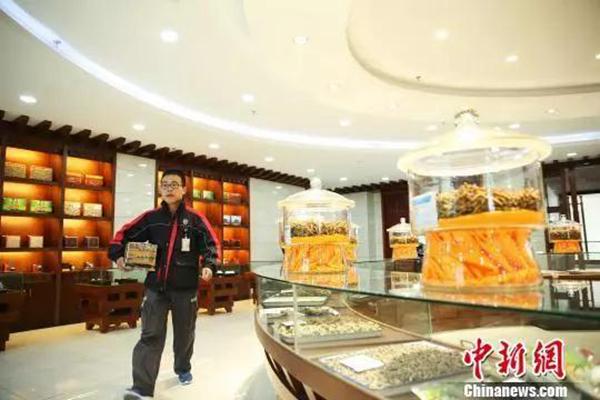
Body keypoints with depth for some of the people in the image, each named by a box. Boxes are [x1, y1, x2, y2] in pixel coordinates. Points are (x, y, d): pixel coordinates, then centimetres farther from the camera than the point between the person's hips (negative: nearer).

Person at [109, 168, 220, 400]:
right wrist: (117, 255, -7)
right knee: (151, 336, -1)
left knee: (184, 333, 16)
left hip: (186, 287, 0)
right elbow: (124, 234, 8)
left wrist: (209, 265, -20)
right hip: (156, 287, 1)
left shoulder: (195, 219, -3)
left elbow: (211, 244, -4)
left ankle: (183, 368, 41)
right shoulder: (151, 218, 2)